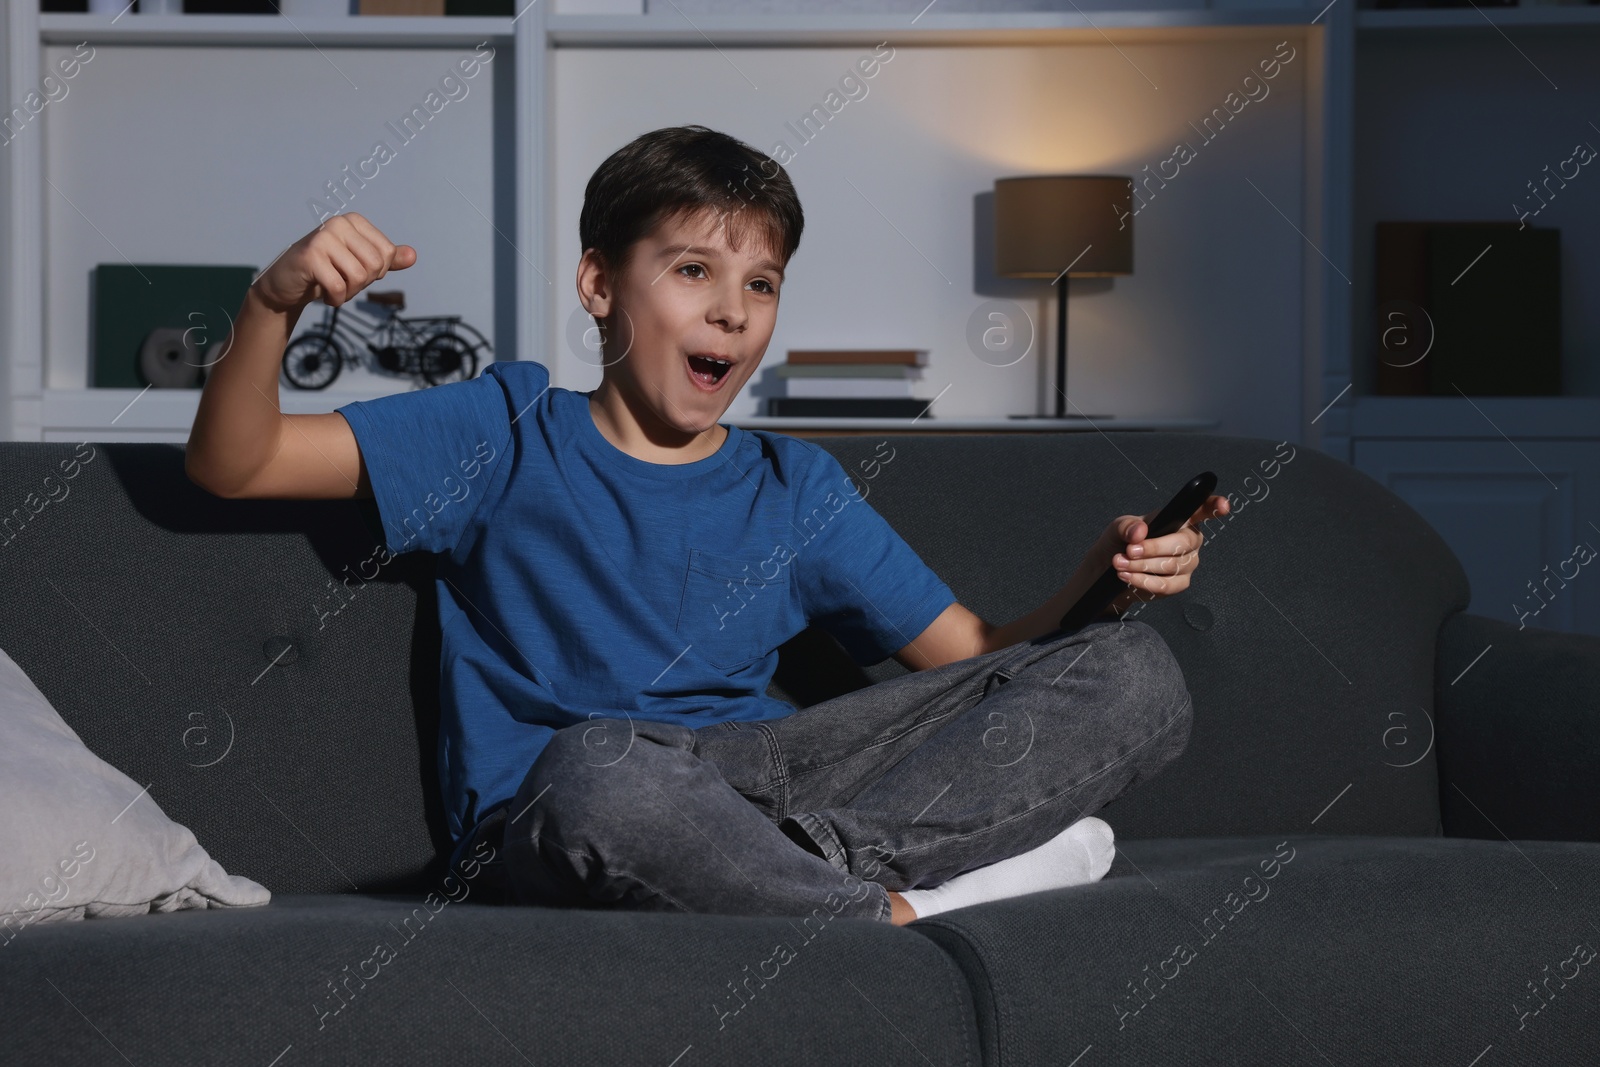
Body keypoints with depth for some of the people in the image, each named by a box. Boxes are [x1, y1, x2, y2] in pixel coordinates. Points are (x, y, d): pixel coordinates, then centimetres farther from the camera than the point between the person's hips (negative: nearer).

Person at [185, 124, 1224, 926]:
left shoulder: (796, 485, 21)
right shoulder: (511, 433, 10)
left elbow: (970, 654, 17)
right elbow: (232, 465, 5)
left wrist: (1104, 578, -3)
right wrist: (276, 303, -15)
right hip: (558, 820, -4)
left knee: (1137, 673, -11)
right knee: (604, 766, -45)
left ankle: (833, 857, -29)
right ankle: (895, 911, -23)